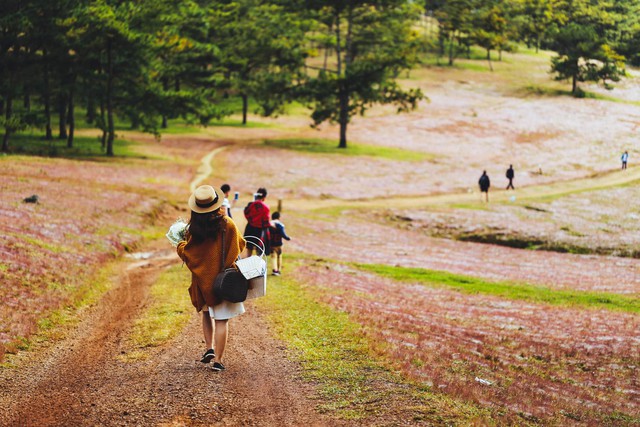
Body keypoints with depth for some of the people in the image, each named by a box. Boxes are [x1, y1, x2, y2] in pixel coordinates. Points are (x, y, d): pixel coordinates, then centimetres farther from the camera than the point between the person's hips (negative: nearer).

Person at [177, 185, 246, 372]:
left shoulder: (194, 230, -11)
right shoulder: (228, 225, -11)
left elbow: (186, 254, -2)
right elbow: (240, 245, 4)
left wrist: (180, 245, 18)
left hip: (203, 280, 1)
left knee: (207, 313, 25)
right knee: (222, 320, 3)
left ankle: (209, 348, 14)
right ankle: (218, 360, 0)